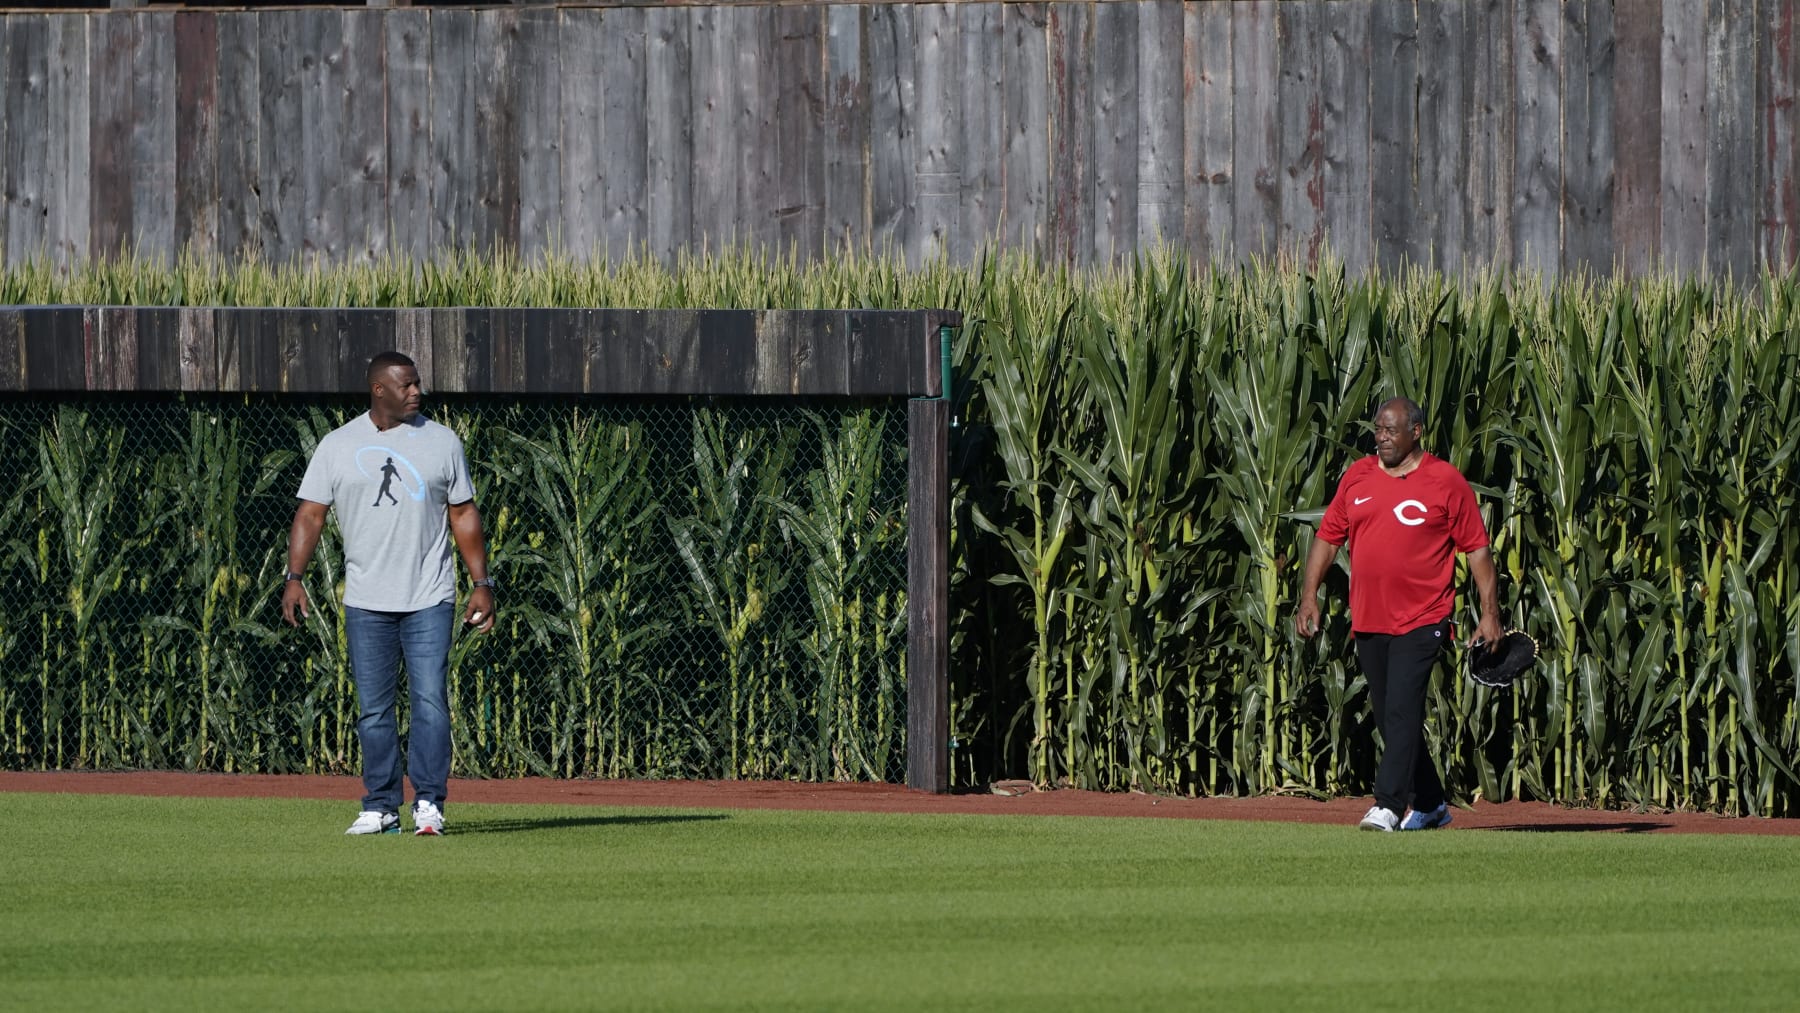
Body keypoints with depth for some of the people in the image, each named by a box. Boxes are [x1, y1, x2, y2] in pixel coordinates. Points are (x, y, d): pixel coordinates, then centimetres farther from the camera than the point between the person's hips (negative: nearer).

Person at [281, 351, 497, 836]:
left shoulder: (442, 442, 6)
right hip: (366, 602, 1)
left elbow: (463, 515, 9)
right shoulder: (337, 446, 4)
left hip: (429, 600, -1)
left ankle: (428, 803, -6)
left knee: (430, 700, -10)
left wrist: (482, 583, 3)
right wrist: (294, 577, -11)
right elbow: (310, 514, 2)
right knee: (373, 708, 4)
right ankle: (380, 808, 11)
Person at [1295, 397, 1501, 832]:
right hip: (1368, 619, 6)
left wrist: (1490, 613, -5)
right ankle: (1429, 805, 23)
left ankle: (1388, 806, -19)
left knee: (1402, 711, -16)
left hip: (1421, 620, -6)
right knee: (1389, 718, 10)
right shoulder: (1358, 476, 10)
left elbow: (1477, 547, -1)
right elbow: (1327, 536, 14)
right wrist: (1309, 595, 5)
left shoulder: (1446, 481, -3)